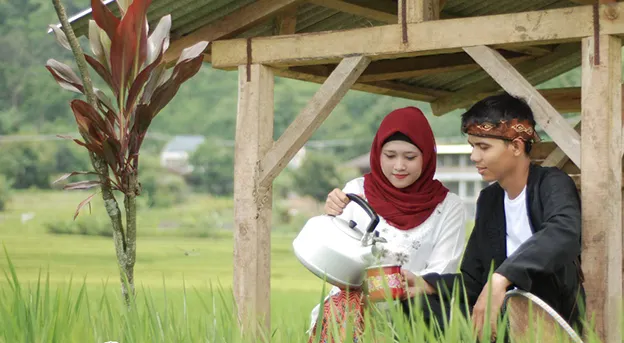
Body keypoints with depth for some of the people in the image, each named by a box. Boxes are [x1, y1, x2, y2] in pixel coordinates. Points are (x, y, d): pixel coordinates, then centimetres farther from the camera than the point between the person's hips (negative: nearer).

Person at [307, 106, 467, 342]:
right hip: (351, 299, 1)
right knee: (346, 307, -34)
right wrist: (331, 219, -20)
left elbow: (439, 276, -2)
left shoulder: (448, 207, 4)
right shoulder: (357, 190, 7)